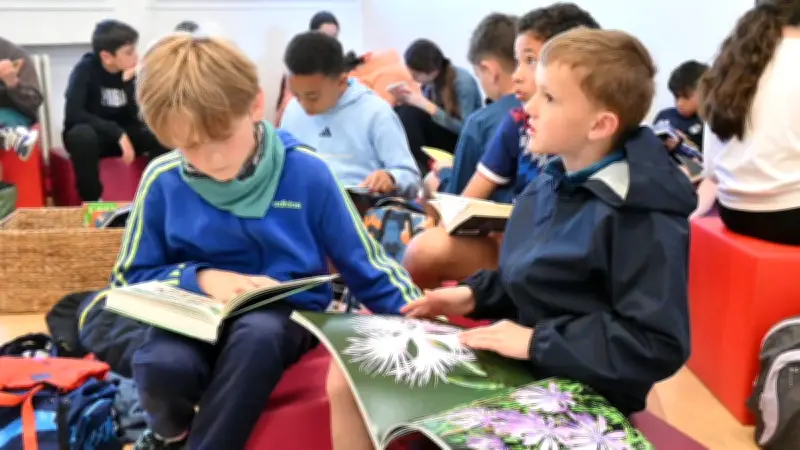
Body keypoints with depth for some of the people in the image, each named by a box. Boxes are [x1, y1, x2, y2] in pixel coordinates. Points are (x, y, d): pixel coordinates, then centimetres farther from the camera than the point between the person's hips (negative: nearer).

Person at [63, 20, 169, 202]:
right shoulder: (86, 70, -18)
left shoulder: (132, 72, -7)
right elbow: (73, 114, -28)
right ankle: (92, 200, -21)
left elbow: (141, 117, -15)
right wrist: (118, 133, -32)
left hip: (122, 135, 3)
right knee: (82, 134, -38)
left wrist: (131, 82, -27)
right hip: (90, 134, -3)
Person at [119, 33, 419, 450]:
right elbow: (130, 278, 4)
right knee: (159, 364, -31)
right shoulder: (162, 181, -6)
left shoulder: (306, 172, -9)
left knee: (258, 332, -37)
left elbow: (363, 263, 1)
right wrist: (201, 278, -14)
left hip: (287, 316, -1)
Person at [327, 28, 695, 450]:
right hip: (513, 363, 8)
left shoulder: (644, 218, -21)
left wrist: (538, 342, -23)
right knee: (348, 379, 3)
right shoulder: (548, 185, 5)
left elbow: (661, 346, -25)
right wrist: (473, 296, 2)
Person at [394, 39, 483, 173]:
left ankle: (423, 167, -21)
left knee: (411, 113, -27)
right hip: (439, 135, 7)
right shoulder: (430, 81, -2)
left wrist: (427, 106, -28)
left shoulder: (463, 82, -21)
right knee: (398, 113, -15)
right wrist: (408, 99, -15)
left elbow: (465, 128, -25)